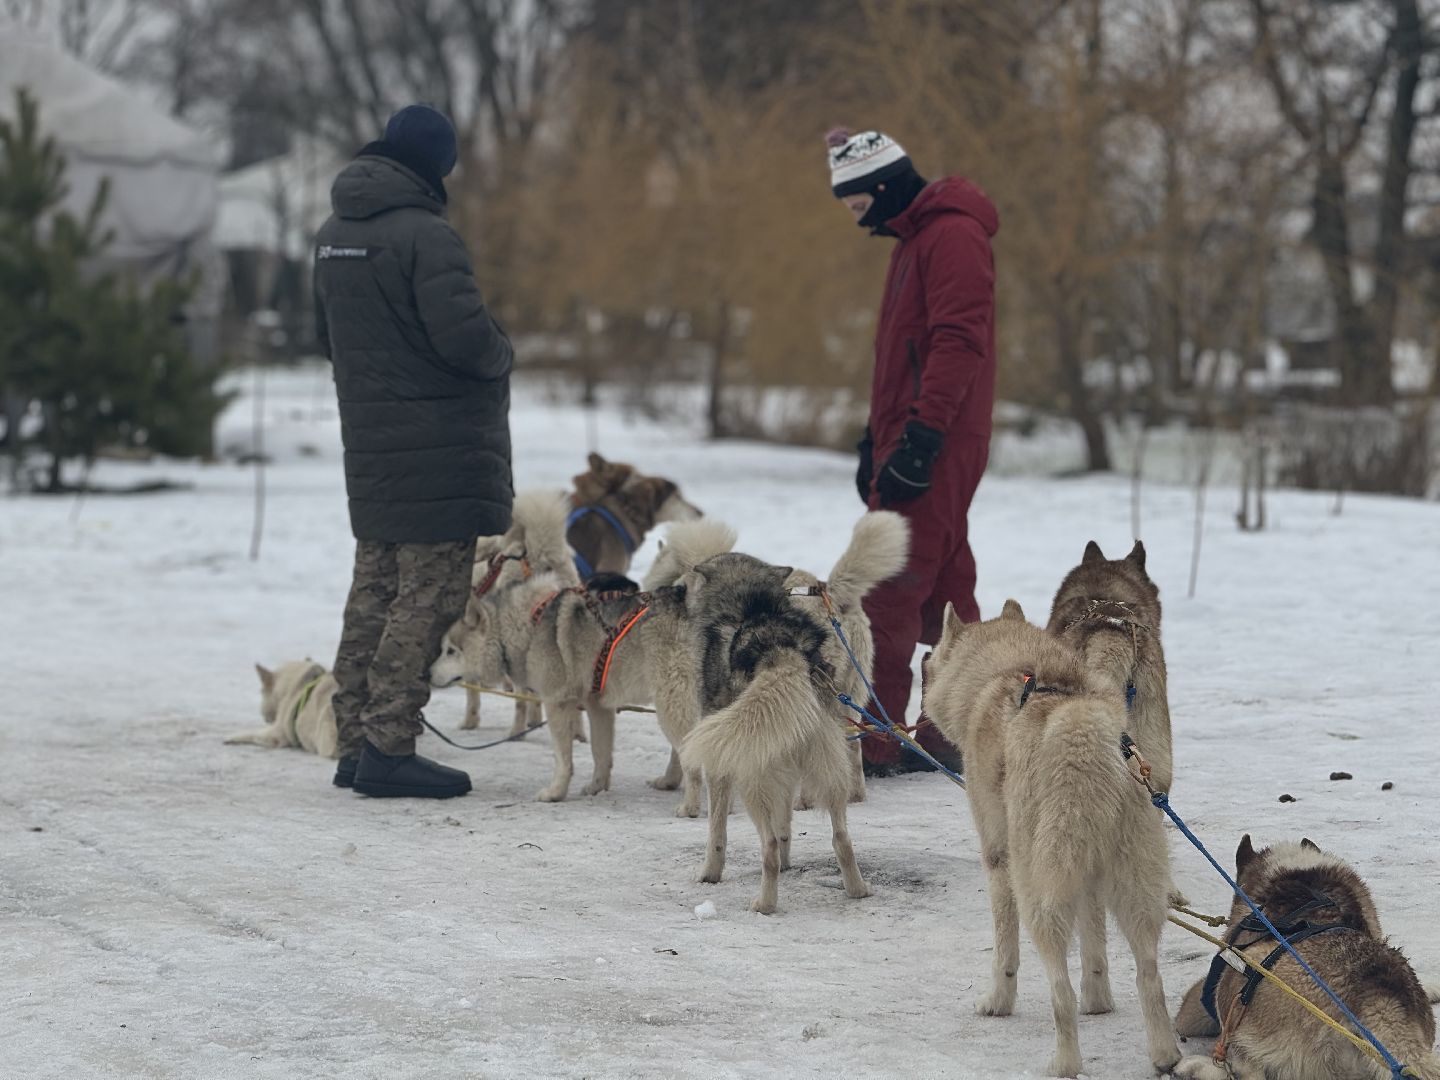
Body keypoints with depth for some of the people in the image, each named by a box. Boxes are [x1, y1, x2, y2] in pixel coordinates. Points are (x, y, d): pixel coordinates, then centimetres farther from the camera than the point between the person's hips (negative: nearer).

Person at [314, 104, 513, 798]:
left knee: (374, 592, 14)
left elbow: (326, 337, 21)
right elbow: (465, 335, -23)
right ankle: (389, 747, -7)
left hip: (370, 448, 9)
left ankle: (357, 742, 16)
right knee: (428, 596, -5)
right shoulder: (423, 234, -17)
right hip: (438, 448, -9)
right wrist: (501, 355, -4)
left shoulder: (334, 234, 12)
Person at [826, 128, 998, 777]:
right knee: (942, 593, 10)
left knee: (890, 595, -11)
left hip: (934, 447, -10)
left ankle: (874, 741, -12)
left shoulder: (953, 236, -12)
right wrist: (875, 441, 22)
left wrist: (920, 439, -26)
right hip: (908, 442, 10)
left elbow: (959, 341, -21)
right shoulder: (914, 240, 21)